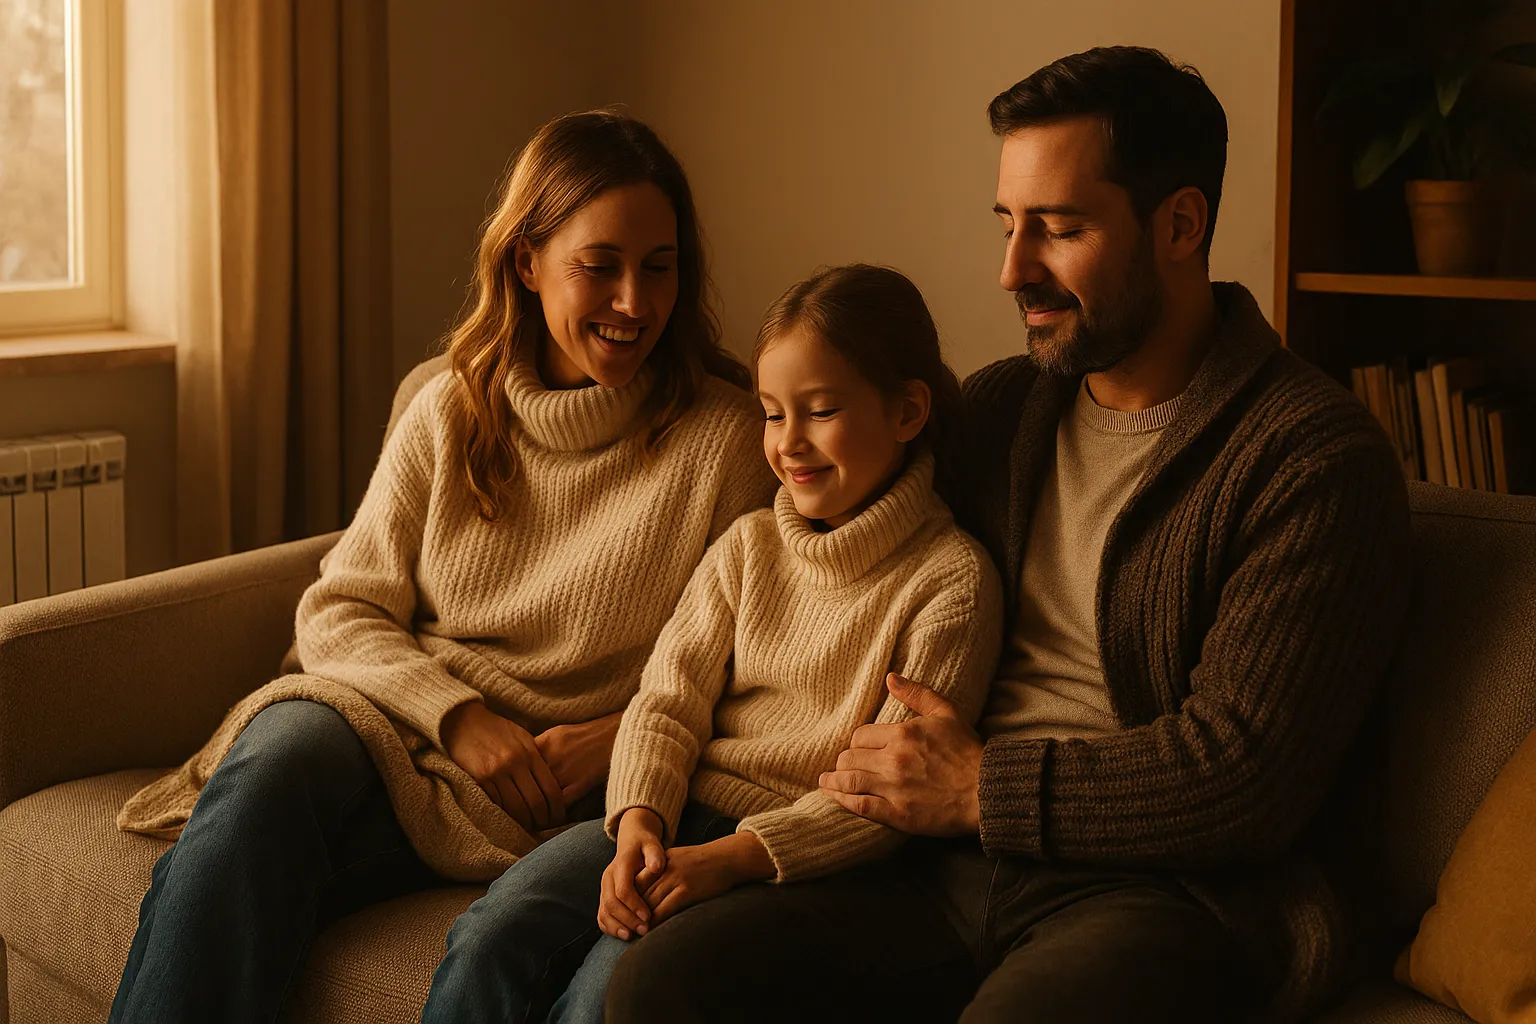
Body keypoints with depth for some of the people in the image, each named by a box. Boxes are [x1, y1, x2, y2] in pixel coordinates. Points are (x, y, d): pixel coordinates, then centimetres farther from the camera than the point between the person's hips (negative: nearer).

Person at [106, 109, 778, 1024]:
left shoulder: (728, 436, 1)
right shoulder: (451, 412, 11)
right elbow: (338, 610, 8)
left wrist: (620, 738, -14)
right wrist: (458, 716, -10)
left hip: (559, 796, -3)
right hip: (395, 720, 4)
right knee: (281, 752, -34)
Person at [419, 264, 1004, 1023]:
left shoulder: (952, 578, -5)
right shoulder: (747, 546, 14)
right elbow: (668, 701, 8)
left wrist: (735, 856, -22)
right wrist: (639, 822, -14)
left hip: (805, 850, -5)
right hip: (682, 816, 5)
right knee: (496, 933, -18)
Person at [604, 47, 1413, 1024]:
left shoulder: (1316, 455, -6)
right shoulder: (995, 406, 16)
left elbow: (1240, 778, -14)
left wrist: (979, 791, -8)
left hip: (1167, 891, -6)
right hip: (950, 866, 6)